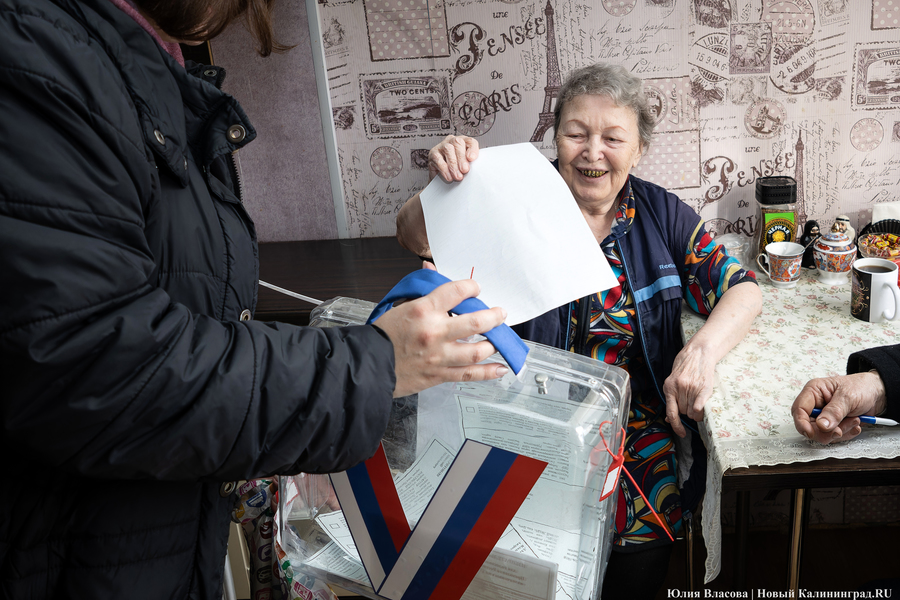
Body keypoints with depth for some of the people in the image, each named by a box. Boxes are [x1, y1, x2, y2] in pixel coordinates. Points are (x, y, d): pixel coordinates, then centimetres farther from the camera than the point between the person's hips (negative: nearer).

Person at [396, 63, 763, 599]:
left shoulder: (662, 214, 6)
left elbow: (742, 289, 3)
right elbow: (416, 238, -9)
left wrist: (703, 348, -19)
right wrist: (444, 185, -32)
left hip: (642, 426, 2)